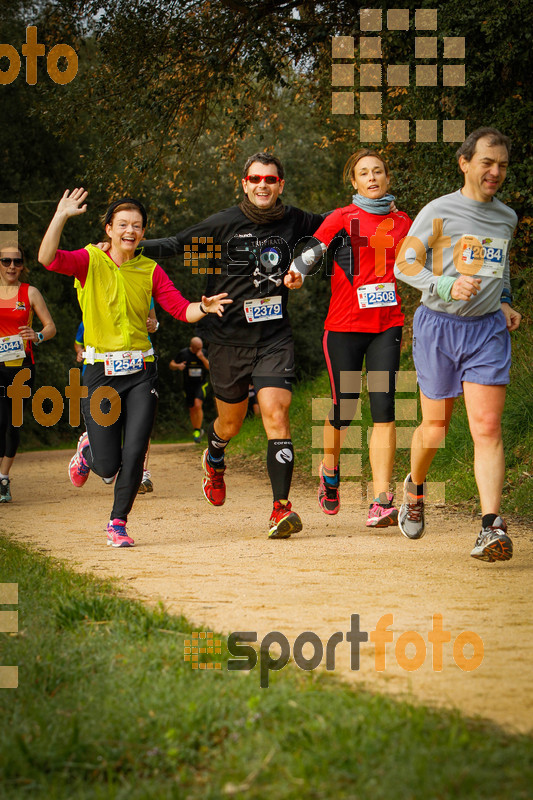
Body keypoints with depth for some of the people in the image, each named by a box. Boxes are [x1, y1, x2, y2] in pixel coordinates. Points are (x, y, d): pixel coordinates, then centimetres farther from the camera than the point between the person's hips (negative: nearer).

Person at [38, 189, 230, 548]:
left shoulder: (150, 271, 6)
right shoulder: (90, 261, -2)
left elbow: (181, 308, 0)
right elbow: (48, 258, -19)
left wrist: (203, 308, -20)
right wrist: (61, 216, -28)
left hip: (141, 372, 2)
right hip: (101, 371, -2)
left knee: (134, 454, -10)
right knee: (107, 465, -1)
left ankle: (118, 522, 11)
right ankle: (88, 448, 36)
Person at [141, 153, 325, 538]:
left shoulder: (293, 221, 4)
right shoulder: (224, 224, -6)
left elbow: (327, 223, 23)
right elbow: (177, 244, -5)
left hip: (275, 337, 1)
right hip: (230, 337, -1)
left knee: (275, 413, -17)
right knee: (231, 422, 13)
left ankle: (281, 507, -17)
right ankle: (214, 459, 51)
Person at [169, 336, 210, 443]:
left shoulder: (204, 353, -4)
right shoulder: (183, 353, -5)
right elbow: (171, 365, 3)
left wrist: (202, 358, -24)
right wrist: (178, 366, -19)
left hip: (201, 384, -2)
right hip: (188, 385, 2)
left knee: (198, 405, -22)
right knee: (192, 409, 8)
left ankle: (197, 431, -15)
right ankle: (196, 430, 28)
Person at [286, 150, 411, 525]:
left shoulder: (402, 223, 13)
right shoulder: (342, 218, 2)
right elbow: (312, 251, -13)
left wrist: (405, 327, 23)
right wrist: (296, 272, -34)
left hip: (387, 327, 2)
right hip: (344, 325, -2)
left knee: (384, 410, -10)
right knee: (344, 409, 3)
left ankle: (382, 501, -15)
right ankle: (330, 474, 34)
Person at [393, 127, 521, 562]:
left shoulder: (507, 217, 11)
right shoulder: (439, 211, -6)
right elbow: (404, 264, -8)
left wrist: (505, 303, 12)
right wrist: (446, 287, -23)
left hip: (488, 330, 3)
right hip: (439, 326, -3)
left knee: (487, 428, -11)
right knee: (435, 427, 7)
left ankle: (492, 526, -16)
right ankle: (415, 489, 38)